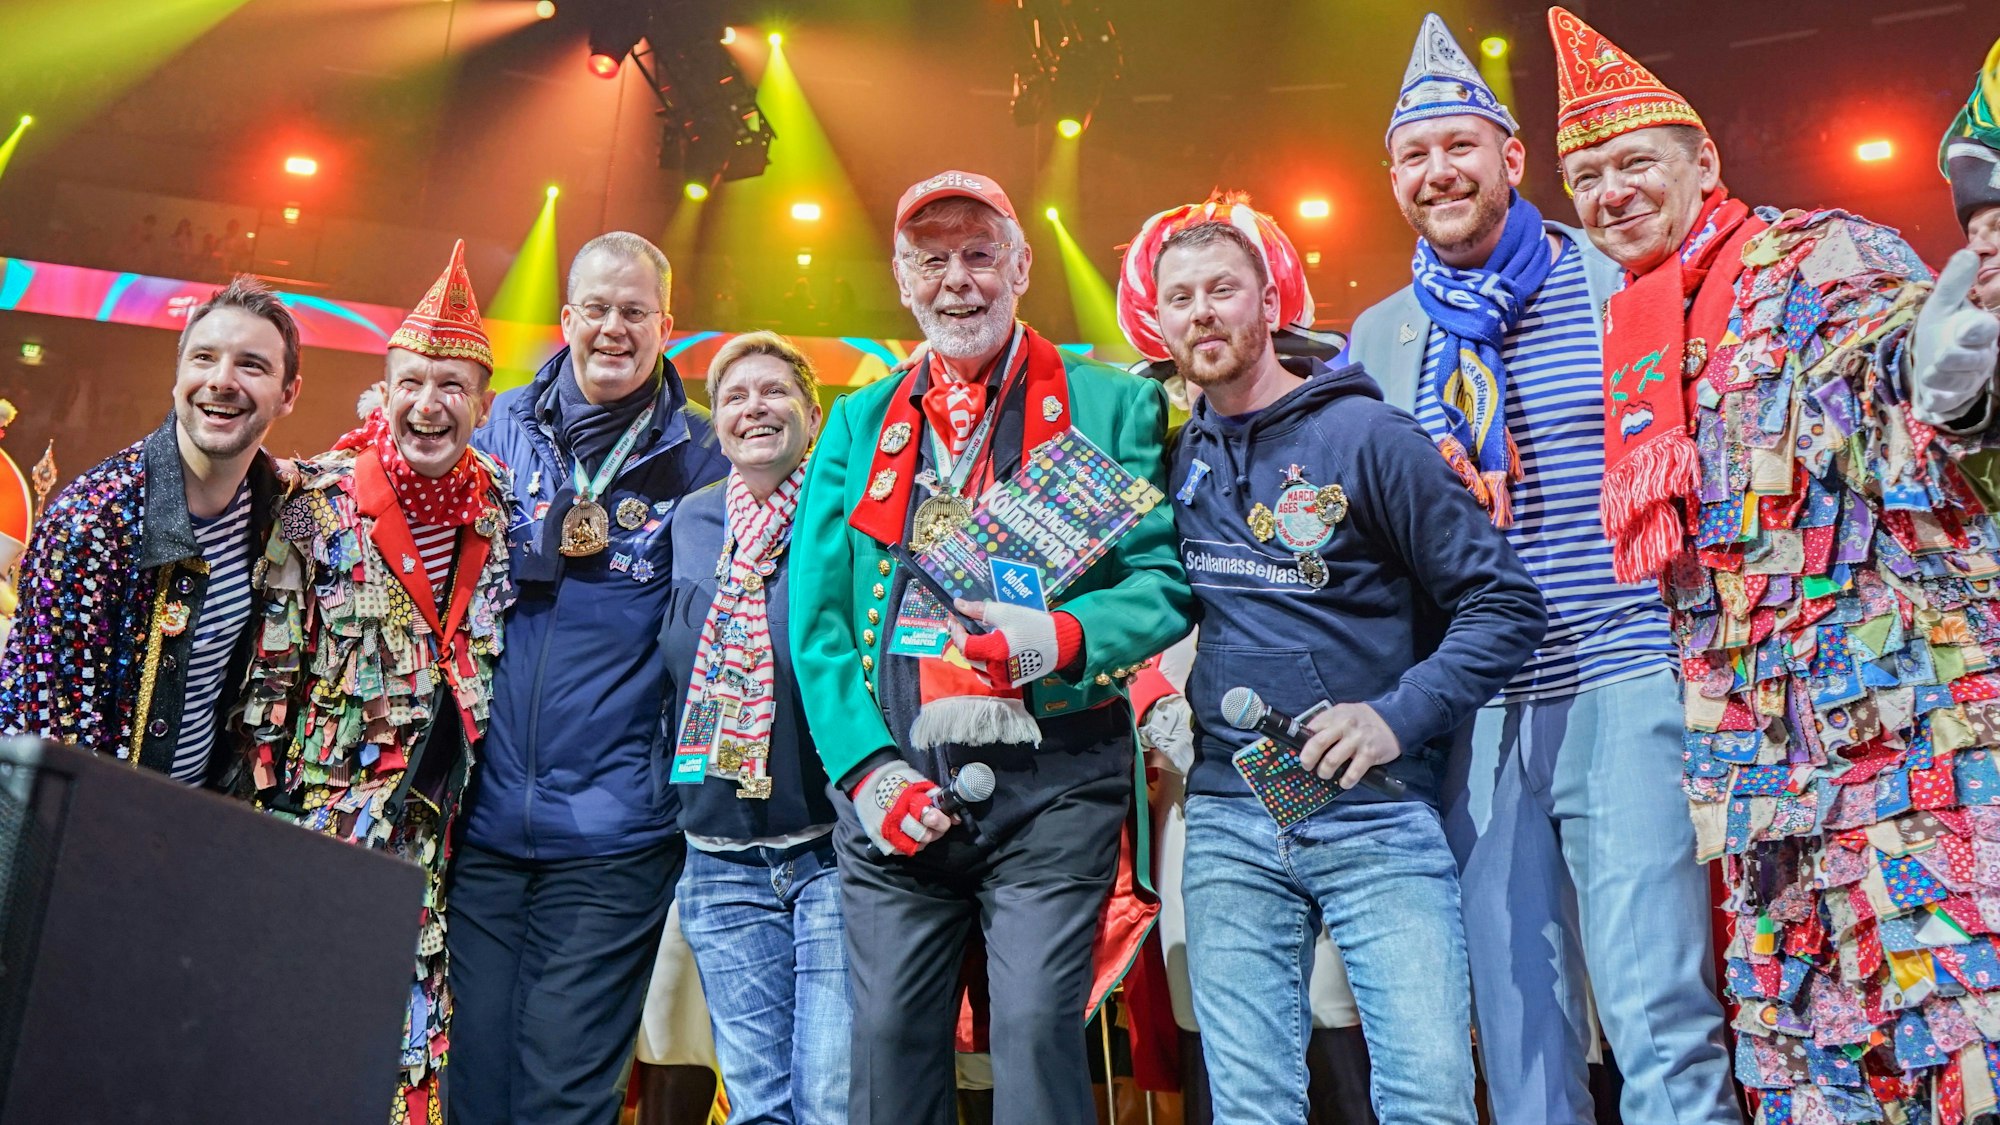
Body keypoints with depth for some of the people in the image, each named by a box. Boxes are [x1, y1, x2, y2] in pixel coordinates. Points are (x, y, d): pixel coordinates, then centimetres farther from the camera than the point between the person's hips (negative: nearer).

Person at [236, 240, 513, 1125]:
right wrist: (257, 806, -5)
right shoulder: (318, 503, -3)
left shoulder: (504, 507, 6)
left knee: (410, 1042, 6)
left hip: (442, 833, 3)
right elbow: (267, 670, -3)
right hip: (320, 812, -2)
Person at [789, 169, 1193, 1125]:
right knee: (888, 1036, 6)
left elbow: (1164, 579, 0)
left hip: (1052, 784, -2)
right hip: (891, 792, 3)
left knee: (1038, 1029, -8)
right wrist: (866, 765, -3)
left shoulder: (1110, 406, 7)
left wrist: (1066, 636, -20)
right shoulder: (859, 425, 15)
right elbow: (814, 613, 9)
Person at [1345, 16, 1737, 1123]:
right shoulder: (1377, 337, 13)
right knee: (1517, 1029, 9)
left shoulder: (1617, 284, 3)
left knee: (1659, 1017, -8)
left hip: (1619, 686, -3)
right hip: (1474, 712, 4)